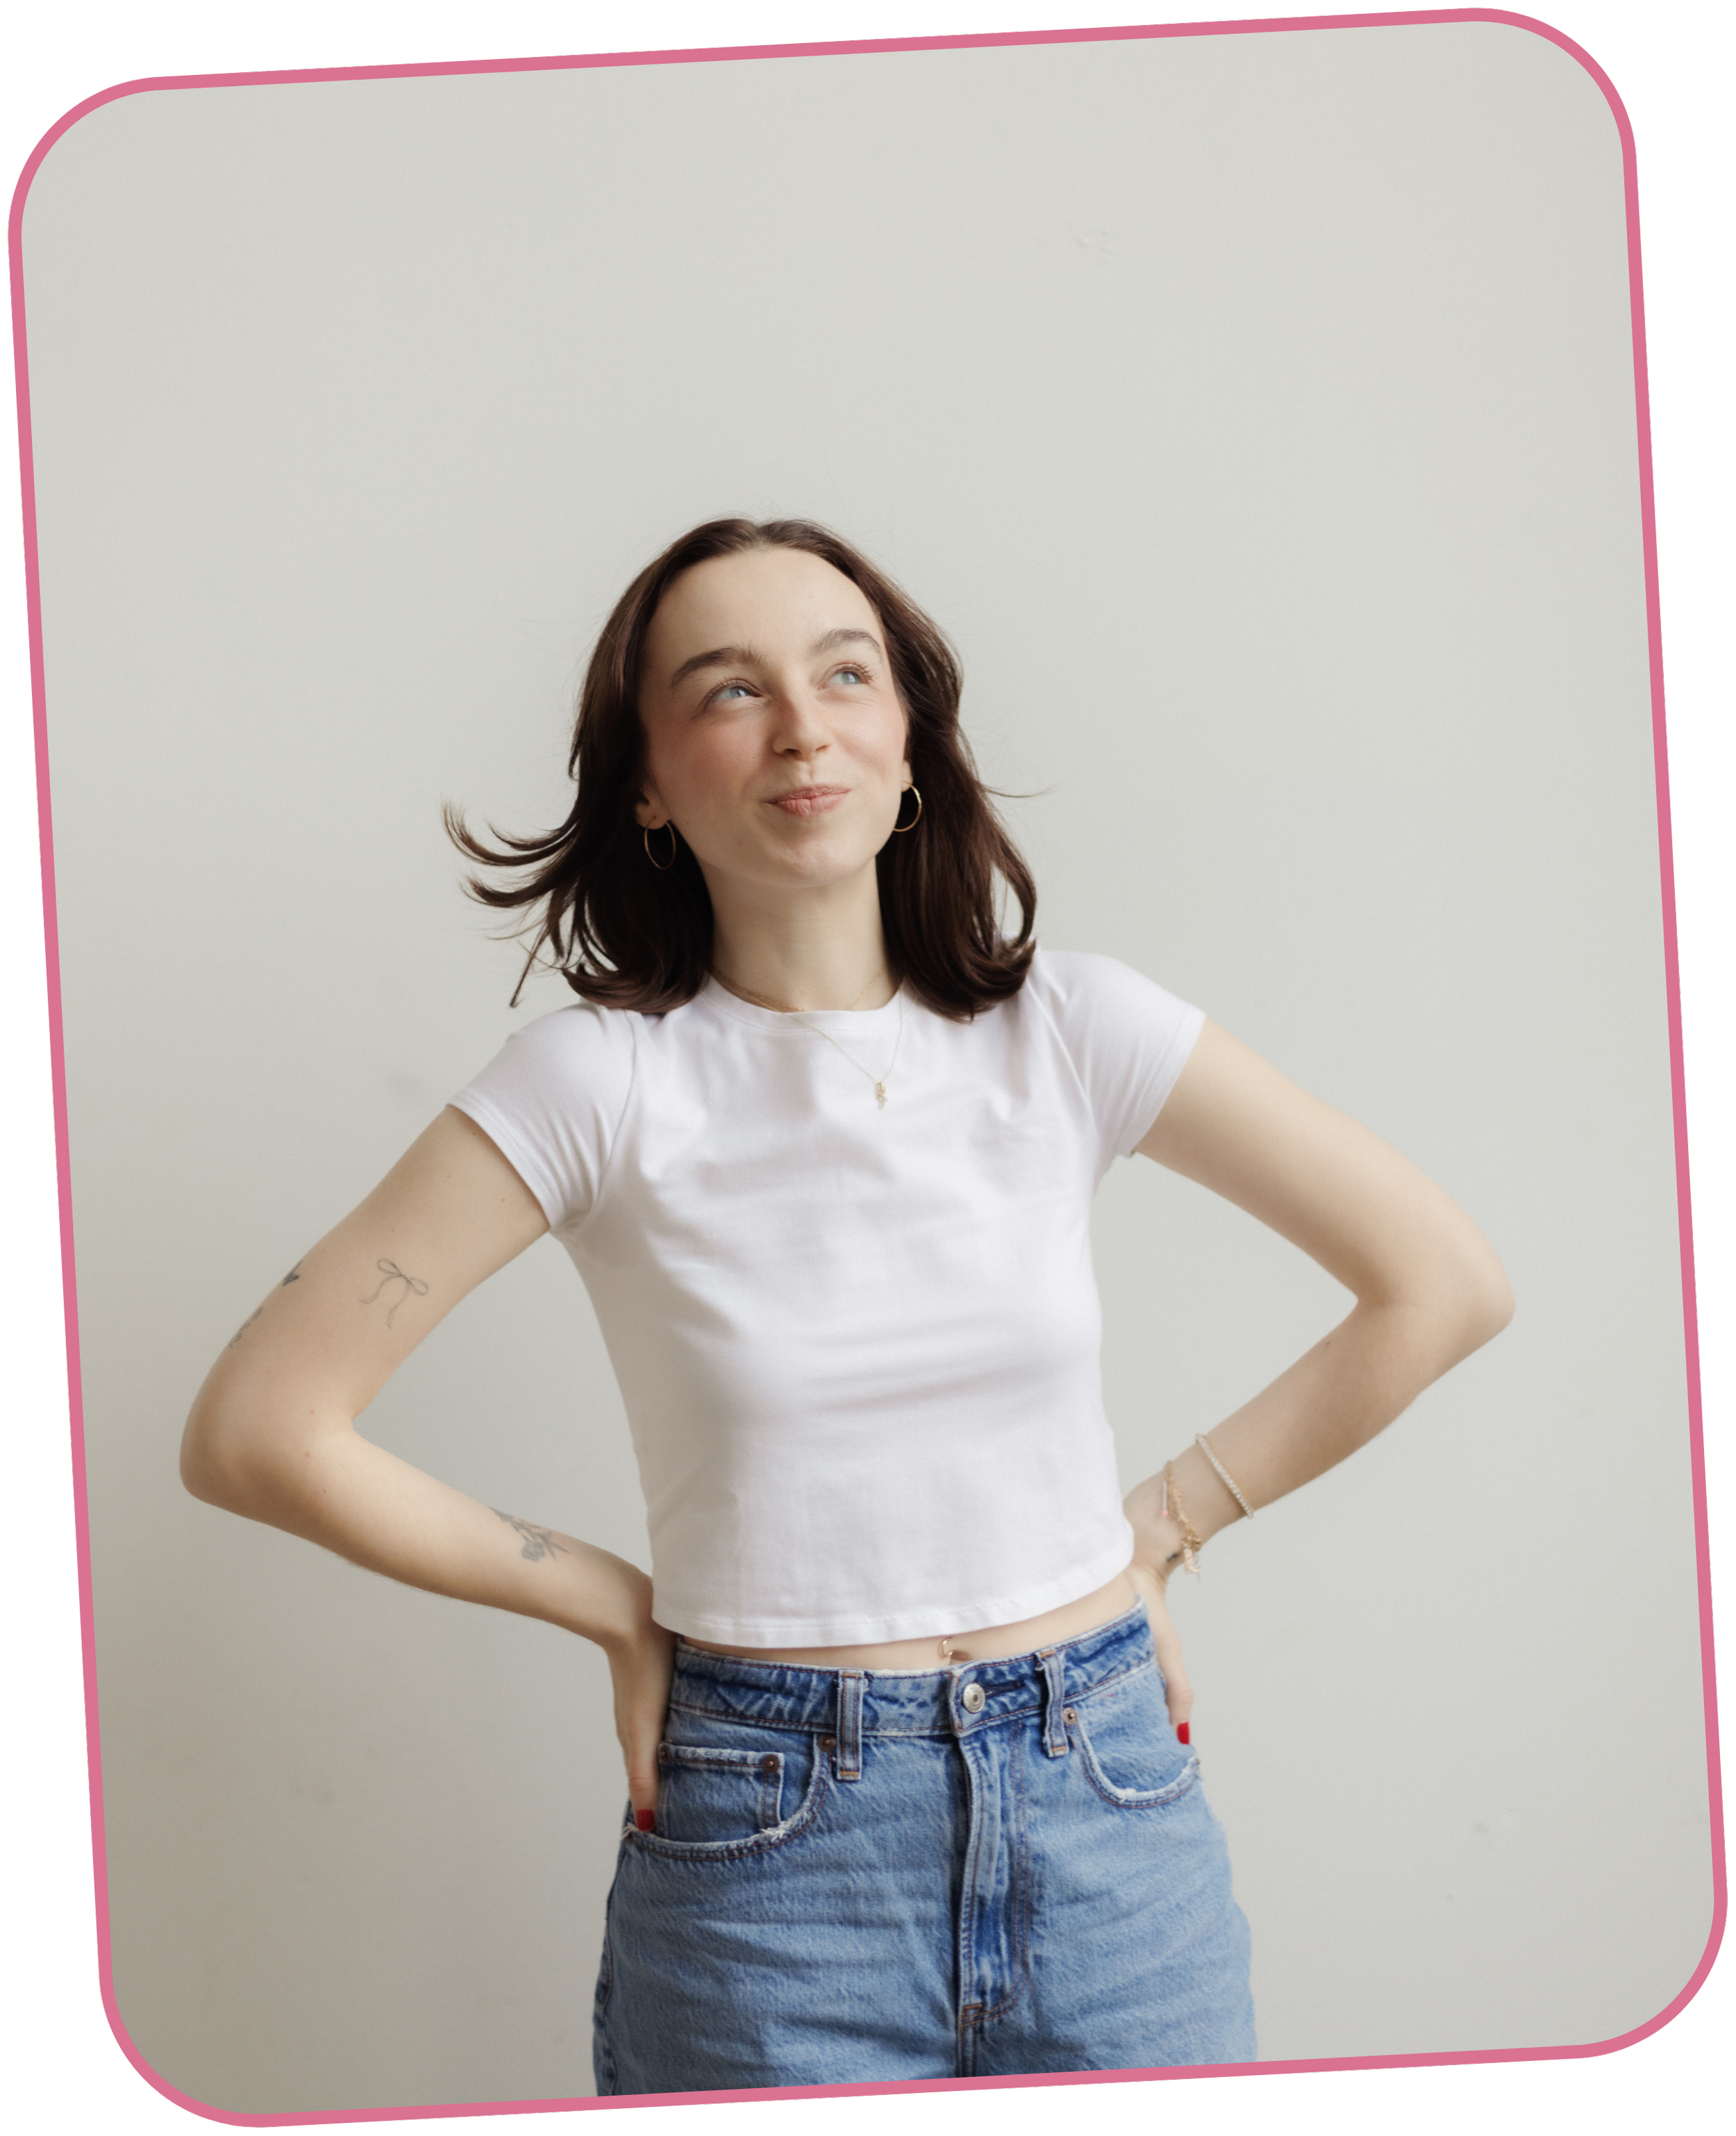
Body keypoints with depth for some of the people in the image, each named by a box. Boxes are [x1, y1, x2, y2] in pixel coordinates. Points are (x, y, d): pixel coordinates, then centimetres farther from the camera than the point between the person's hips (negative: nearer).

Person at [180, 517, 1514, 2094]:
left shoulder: (1066, 1029, -5)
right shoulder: (604, 1076, -10)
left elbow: (1446, 1283, 1)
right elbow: (255, 1431, -10)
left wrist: (1162, 1531, 0)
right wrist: (616, 1608, -5)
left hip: (1109, 1800, 2)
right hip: (771, 1849, -2)